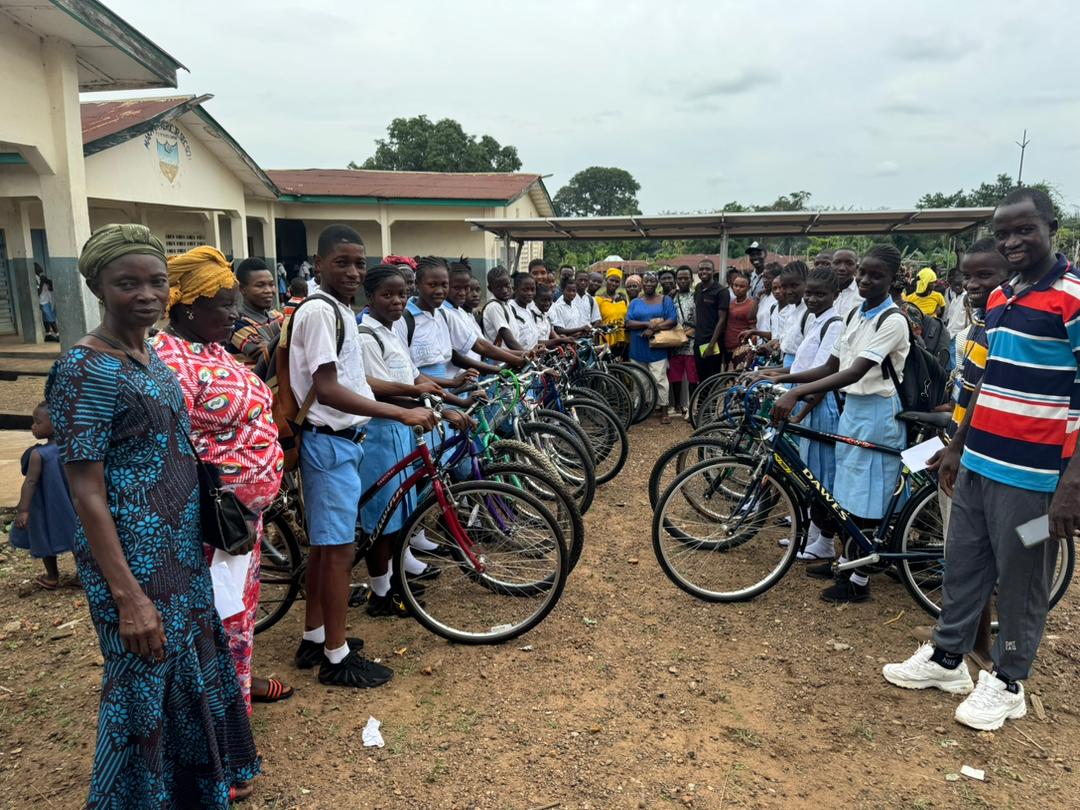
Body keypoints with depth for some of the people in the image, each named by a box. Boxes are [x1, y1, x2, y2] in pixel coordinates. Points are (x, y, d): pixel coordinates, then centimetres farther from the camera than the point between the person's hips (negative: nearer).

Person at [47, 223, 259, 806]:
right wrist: (128, 596, -22)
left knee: (192, 672, 22)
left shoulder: (150, 354, 6)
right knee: (144, 689, 8)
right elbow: (87, 496, -21)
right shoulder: (85, 370, -19)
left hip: (180, 549, 9)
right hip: (133, 559, -9)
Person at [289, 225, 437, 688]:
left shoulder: (339, 309, 13)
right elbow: (327, 390, -25)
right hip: (330, 442, -10)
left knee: (323, 543, 17)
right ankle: (338, 658, 11)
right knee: (339, 549, -2)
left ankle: (314, 639, 31)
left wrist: (410, 389, 22)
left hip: (341, 440, 10)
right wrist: (400, 413, -28)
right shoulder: (320, 311, -18)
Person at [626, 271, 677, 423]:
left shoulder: (665, 300, 6)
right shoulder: (635, 302, 12)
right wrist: (647, 324, -15)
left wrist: (654, 329, -17)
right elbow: (628, 323, 0)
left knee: (659, 379, -7)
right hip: (638, 348, 3)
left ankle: (664, 411, 1)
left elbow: (672, 321, -5)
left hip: (657, 348, -3)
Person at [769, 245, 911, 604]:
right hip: (852, 407, 8)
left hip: (876, 412, -8)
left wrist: (797, 393, -37)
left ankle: (859, 581, 11)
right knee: (847, 490, 16)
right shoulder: (855, 316, 9)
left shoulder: (892, 321, -16)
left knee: (867, 495, 0)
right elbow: (830, 368, 10)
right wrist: (781, 378, -2)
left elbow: (855, 373, -28)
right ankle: (845, 560, 31)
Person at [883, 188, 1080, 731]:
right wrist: (956, 447, 20)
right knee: (963, 568, 17)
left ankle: (1007, 682, 26)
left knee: (1020, 583, 8)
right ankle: (947, 658, 33)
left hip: (1032, 474, -7)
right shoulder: (998, 298, 11)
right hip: (977, 464, 7)